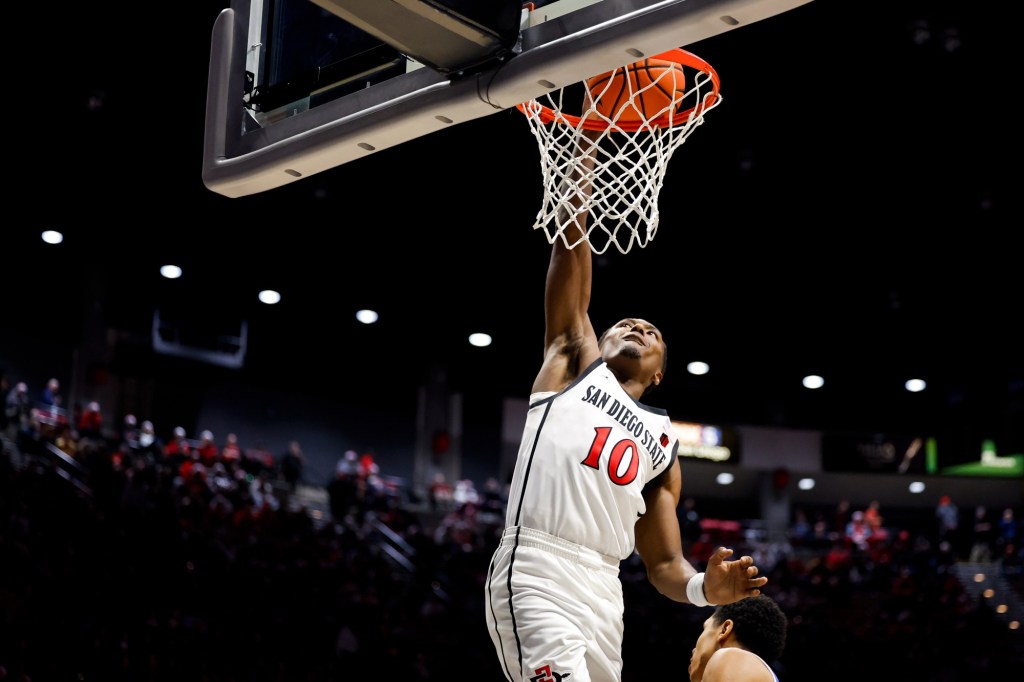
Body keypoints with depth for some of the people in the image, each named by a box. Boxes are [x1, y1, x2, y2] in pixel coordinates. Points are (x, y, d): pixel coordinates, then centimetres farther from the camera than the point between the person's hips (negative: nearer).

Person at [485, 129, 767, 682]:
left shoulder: (663, 443, 24)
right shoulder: (574, 361, 16)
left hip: (603, 594, 6)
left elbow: (663, 564, 20)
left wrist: (705, 588, -4)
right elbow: (570, 251, 9)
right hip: (535, 577, -6)